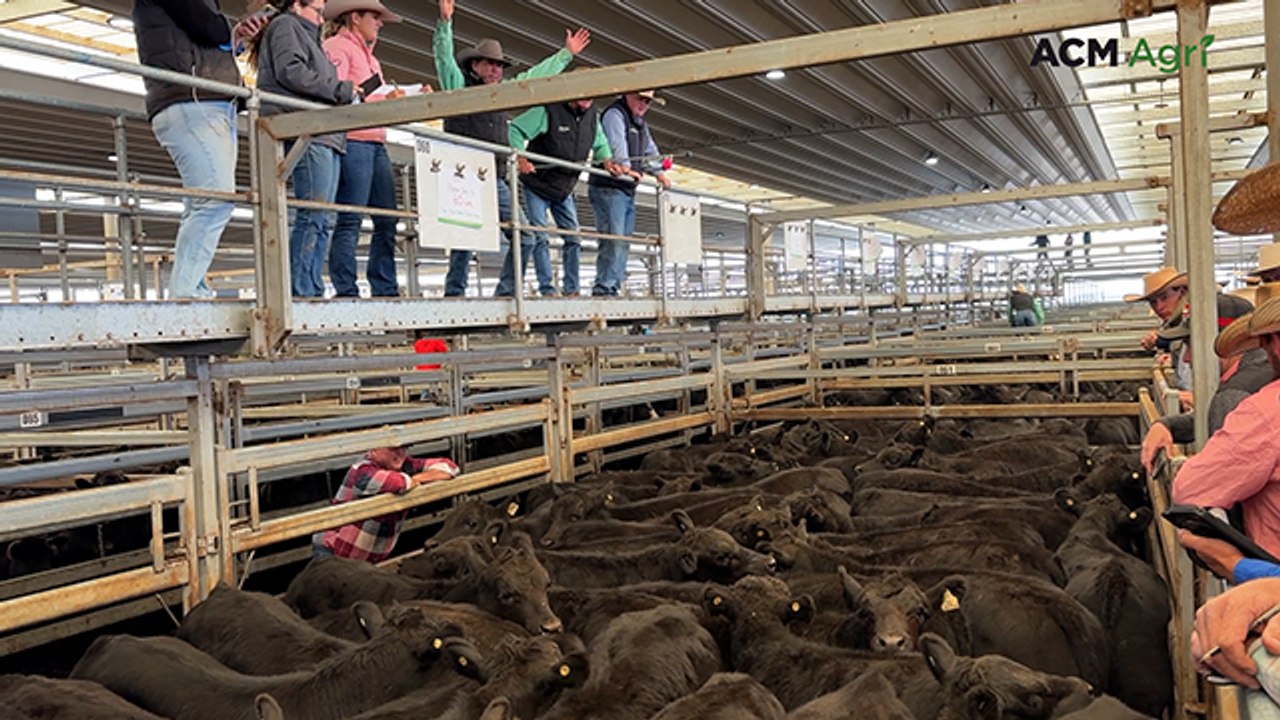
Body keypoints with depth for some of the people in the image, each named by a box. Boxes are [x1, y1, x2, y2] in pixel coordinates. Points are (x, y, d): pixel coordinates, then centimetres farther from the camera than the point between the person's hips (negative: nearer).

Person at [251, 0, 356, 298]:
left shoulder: (305, 37, 35)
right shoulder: (285, 25, 8)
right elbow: (290, 72, -11)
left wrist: (345, 95, 10)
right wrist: (341, 90, -6)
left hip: (325, 135, 10)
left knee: (322, 219, 2)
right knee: (314, 215, -17)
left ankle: (313, 290, 0)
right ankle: (302, 291, -20)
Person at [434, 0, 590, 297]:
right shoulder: (459, 86, 7)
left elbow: (538, 75, 29)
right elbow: (444, 56, -6)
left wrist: (567, 53, 34)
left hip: (496, 179, 7)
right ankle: (454, 292, -8)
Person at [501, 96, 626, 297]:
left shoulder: (592, 115, 2)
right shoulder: (548, 111, -17)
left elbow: (600, 144, 17)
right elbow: (516, 129, -16)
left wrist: (607, 161, -3)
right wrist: (521, 158, -28)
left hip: (565, 189, 6)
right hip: (537, 184, -6)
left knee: (573, 238, 2)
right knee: (539, 236, -9)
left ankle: (572, 289, 7)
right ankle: (546, 288, -5)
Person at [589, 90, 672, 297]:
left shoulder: (640, 123, 24)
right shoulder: (614, 114, -6)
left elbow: (650, 151, 29)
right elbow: (616, 144, -22)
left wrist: (659, 172, 15)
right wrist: (625, 166, -34)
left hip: (628, 189, 10)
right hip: (608, 188, -10)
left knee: (624, 240, 7)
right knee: (613, 238, -17)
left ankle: (614, 286, 9)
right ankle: (603, 286, -17)